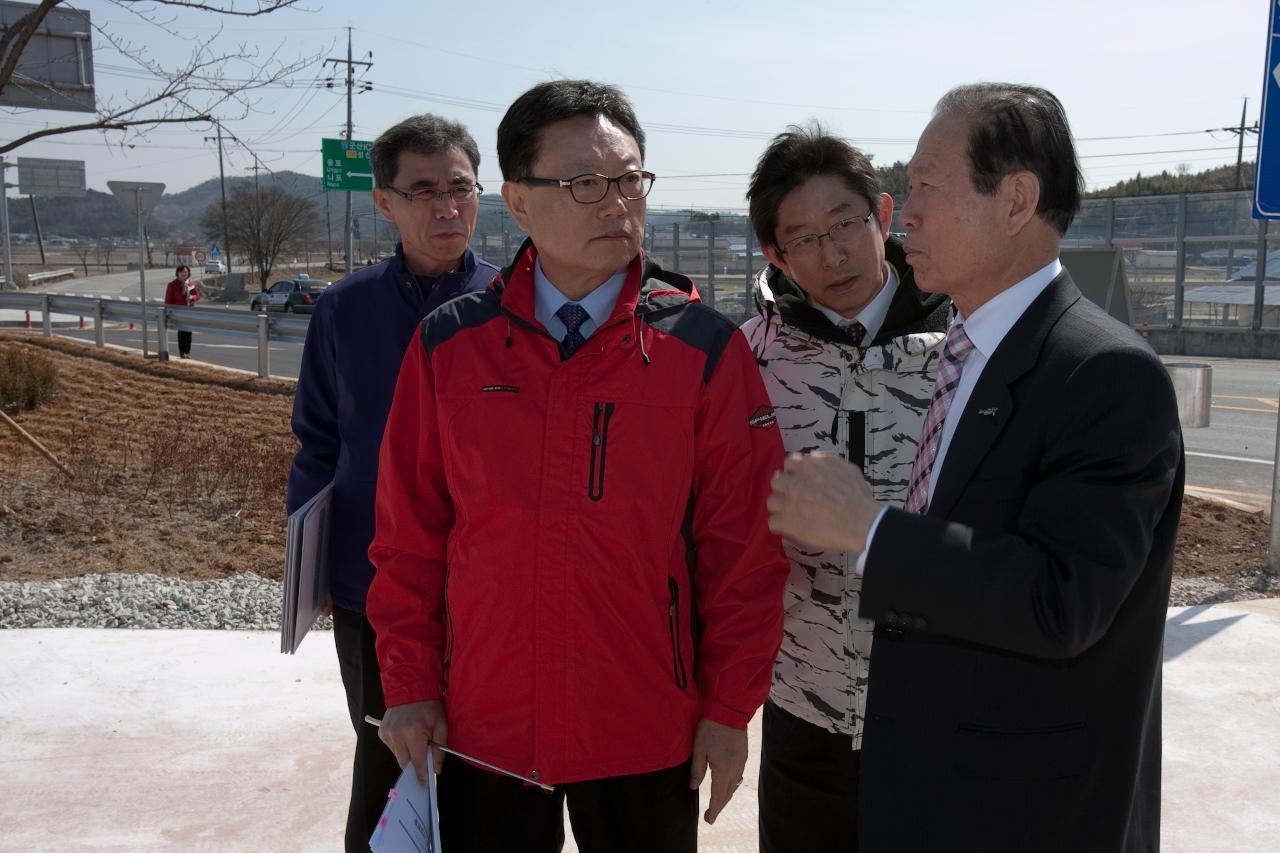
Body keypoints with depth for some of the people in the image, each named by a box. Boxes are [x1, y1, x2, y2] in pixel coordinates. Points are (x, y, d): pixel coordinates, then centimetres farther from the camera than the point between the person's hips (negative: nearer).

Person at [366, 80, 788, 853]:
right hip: (481, 729, 1)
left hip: (646, 737, -1)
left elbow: (743, 544, -5)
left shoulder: (705, 349, -7)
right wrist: (409, 685, 2)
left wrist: (731, 707, -4)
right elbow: (409, 534, 2)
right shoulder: (449, 347, -3)